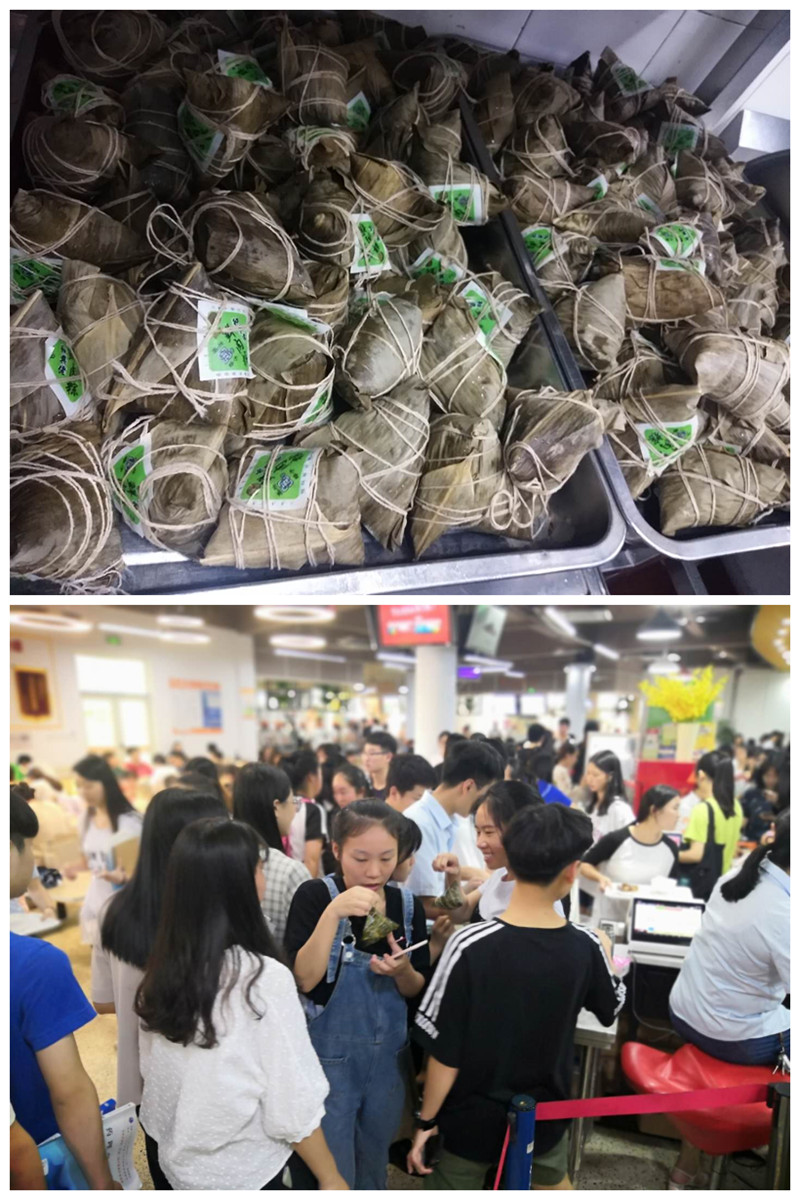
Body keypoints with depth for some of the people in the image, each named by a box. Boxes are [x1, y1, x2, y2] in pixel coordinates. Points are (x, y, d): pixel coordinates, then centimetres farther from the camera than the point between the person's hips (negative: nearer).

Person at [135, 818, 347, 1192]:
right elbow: (293, 1102, -20)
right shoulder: (264, 978, -27)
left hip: (174, 1158, 5)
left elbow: (152, 1071, 2)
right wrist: (331, 1179, -7)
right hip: (243, 1170, -5)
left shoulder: (161, 969, -10)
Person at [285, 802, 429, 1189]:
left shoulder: (408, 904, -5)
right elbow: (304, 979, -23)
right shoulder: (315, 895, -16)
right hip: (328, 1057, -4)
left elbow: (417, 990, 2)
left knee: (374, 1168, 23)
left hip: (389, 1056, 4)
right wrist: (333, 913, -34)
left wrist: (402, 971, -21)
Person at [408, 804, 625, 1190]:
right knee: (553, 1182, 30)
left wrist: (426, 1120, -4)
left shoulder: (471, 946, -28)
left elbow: (445, 1050, -20)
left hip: (474, 1117, -3)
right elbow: (610, 1008, 5)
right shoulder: (586, 946, -17)